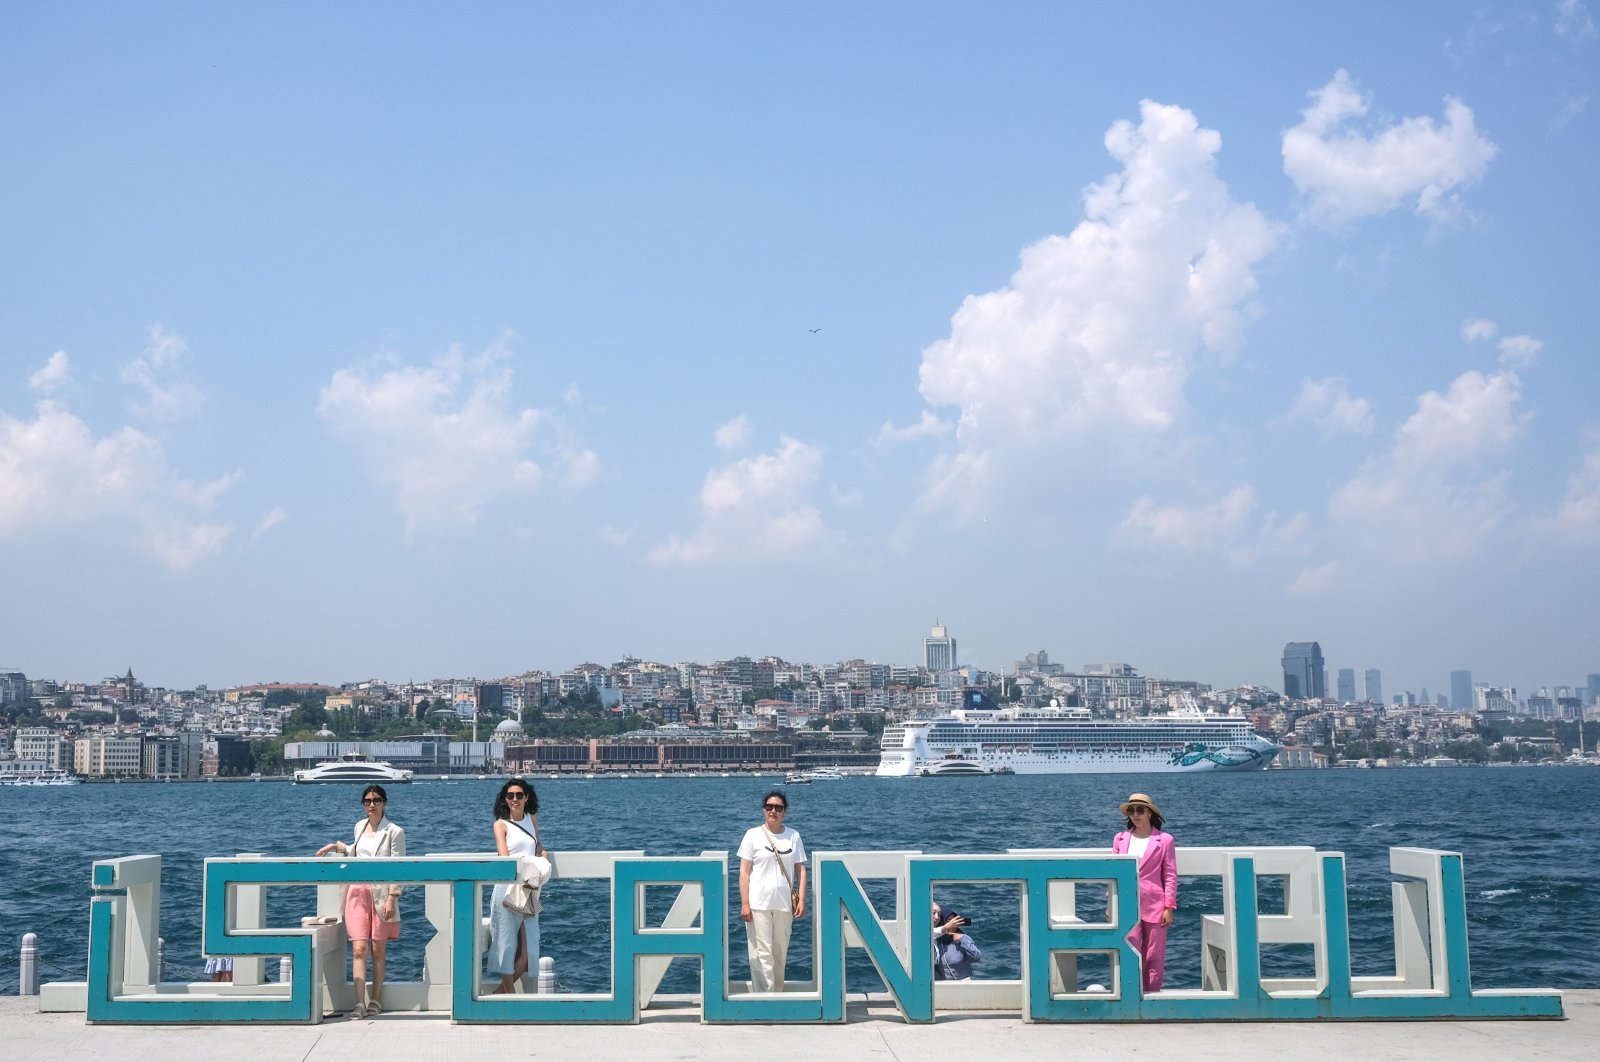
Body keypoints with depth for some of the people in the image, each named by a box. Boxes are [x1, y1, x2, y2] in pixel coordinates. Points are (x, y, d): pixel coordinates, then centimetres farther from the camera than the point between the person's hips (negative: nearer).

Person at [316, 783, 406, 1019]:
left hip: (381, 894, -4)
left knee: (378, 950, 3)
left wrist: (392, 898, -14)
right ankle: (360, 1003, -12)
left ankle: (375, 1001, 12)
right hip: (358, 891, 4)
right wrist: (335, 846, 25)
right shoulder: (359, 827, 12)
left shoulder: (394, 832, -5)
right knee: (359, 948, -7)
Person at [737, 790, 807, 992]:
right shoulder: (753, 835, 0)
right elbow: (744, 872, -2)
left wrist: (801, 900, -1)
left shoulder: (793, 836, 8)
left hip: (784, 904, 3)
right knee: (761, 952, -6)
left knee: (780, 953, 8)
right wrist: (744, 903, -8)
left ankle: (778, 993, 19)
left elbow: (800, 869, 7)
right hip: (758, 904, -3)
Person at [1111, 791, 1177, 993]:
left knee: (1154, 959, 3)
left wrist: (1169, 907, -4)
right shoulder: (1120, 839, 9)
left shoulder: (1164, 840, 1)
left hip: (1154, 906, -2)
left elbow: (1170, 876, 1)